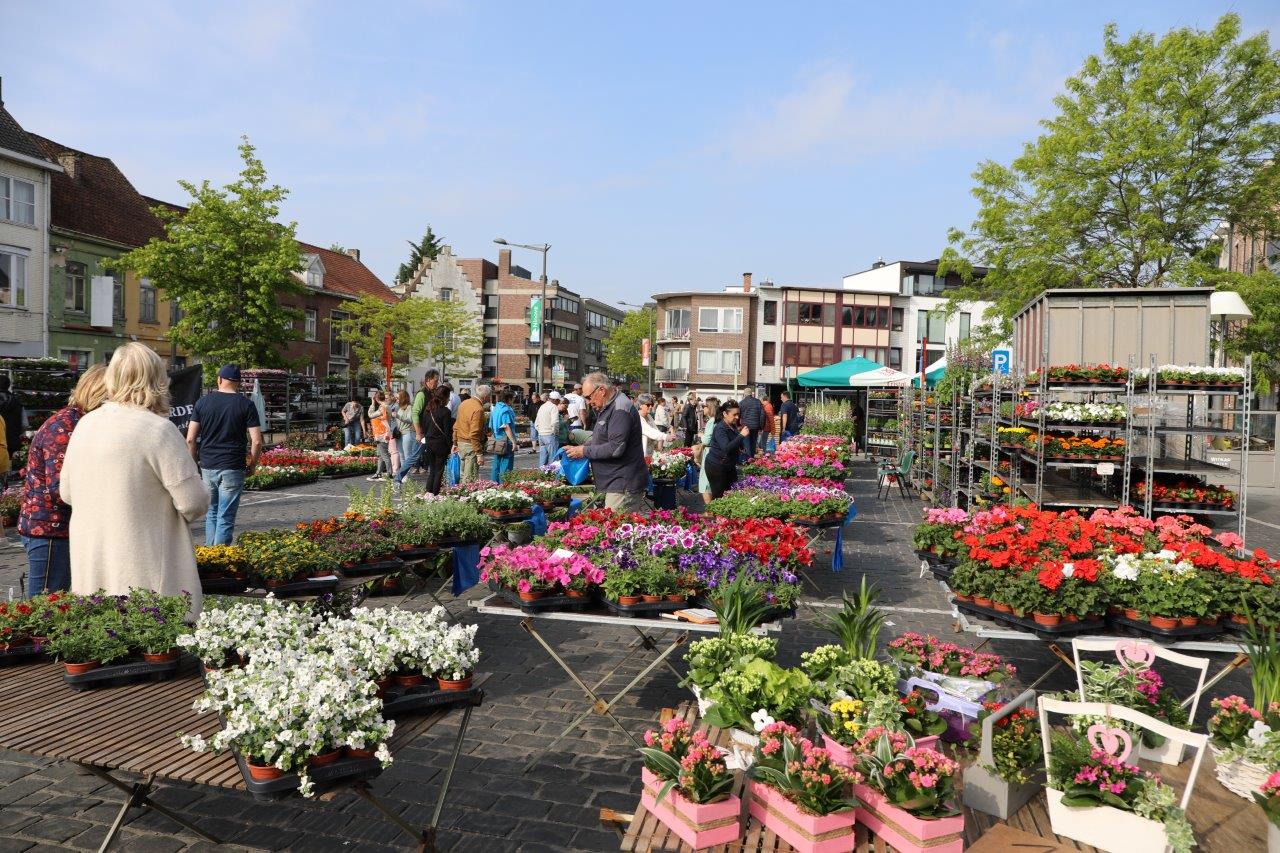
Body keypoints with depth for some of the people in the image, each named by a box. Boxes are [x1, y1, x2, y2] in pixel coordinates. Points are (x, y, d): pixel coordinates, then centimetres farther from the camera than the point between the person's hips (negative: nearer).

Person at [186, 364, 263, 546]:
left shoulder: (203, 402, 4)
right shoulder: (246, 404, -3)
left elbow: (190, 439, 1)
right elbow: (256, 441, -9)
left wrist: (195, 462, 13)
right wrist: (252, 465, 5)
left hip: (207, 467, 3)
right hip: (232, 469, -3)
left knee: (211, 513, 19)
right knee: (226, 518, 2)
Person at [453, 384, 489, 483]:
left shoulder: (464, 403, 8)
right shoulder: (478, 409, -19)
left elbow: (456, 426, 15)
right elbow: (474, 434, -23)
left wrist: (455, 443, 23)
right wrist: (479, 454, -21)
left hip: (460, 442, 9)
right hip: (471, 446, -9)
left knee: (463, 475, 17)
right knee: (470, 479, -4)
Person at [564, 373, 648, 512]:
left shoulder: (620, 410, -17)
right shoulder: (608, 408, 16)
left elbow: (616, 448, -24)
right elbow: (601, 440, 26)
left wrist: (585, 451, -13)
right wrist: (578, 448, 10)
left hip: (624, 485, -10)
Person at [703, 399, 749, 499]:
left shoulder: (733, 426, 7)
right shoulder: (720, 428, -19)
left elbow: (736, 446, 18)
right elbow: (726, 448, -33)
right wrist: (741, 435, -32)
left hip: (729, 466, 8)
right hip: (716, 466, -8)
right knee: (719, 496, -1)